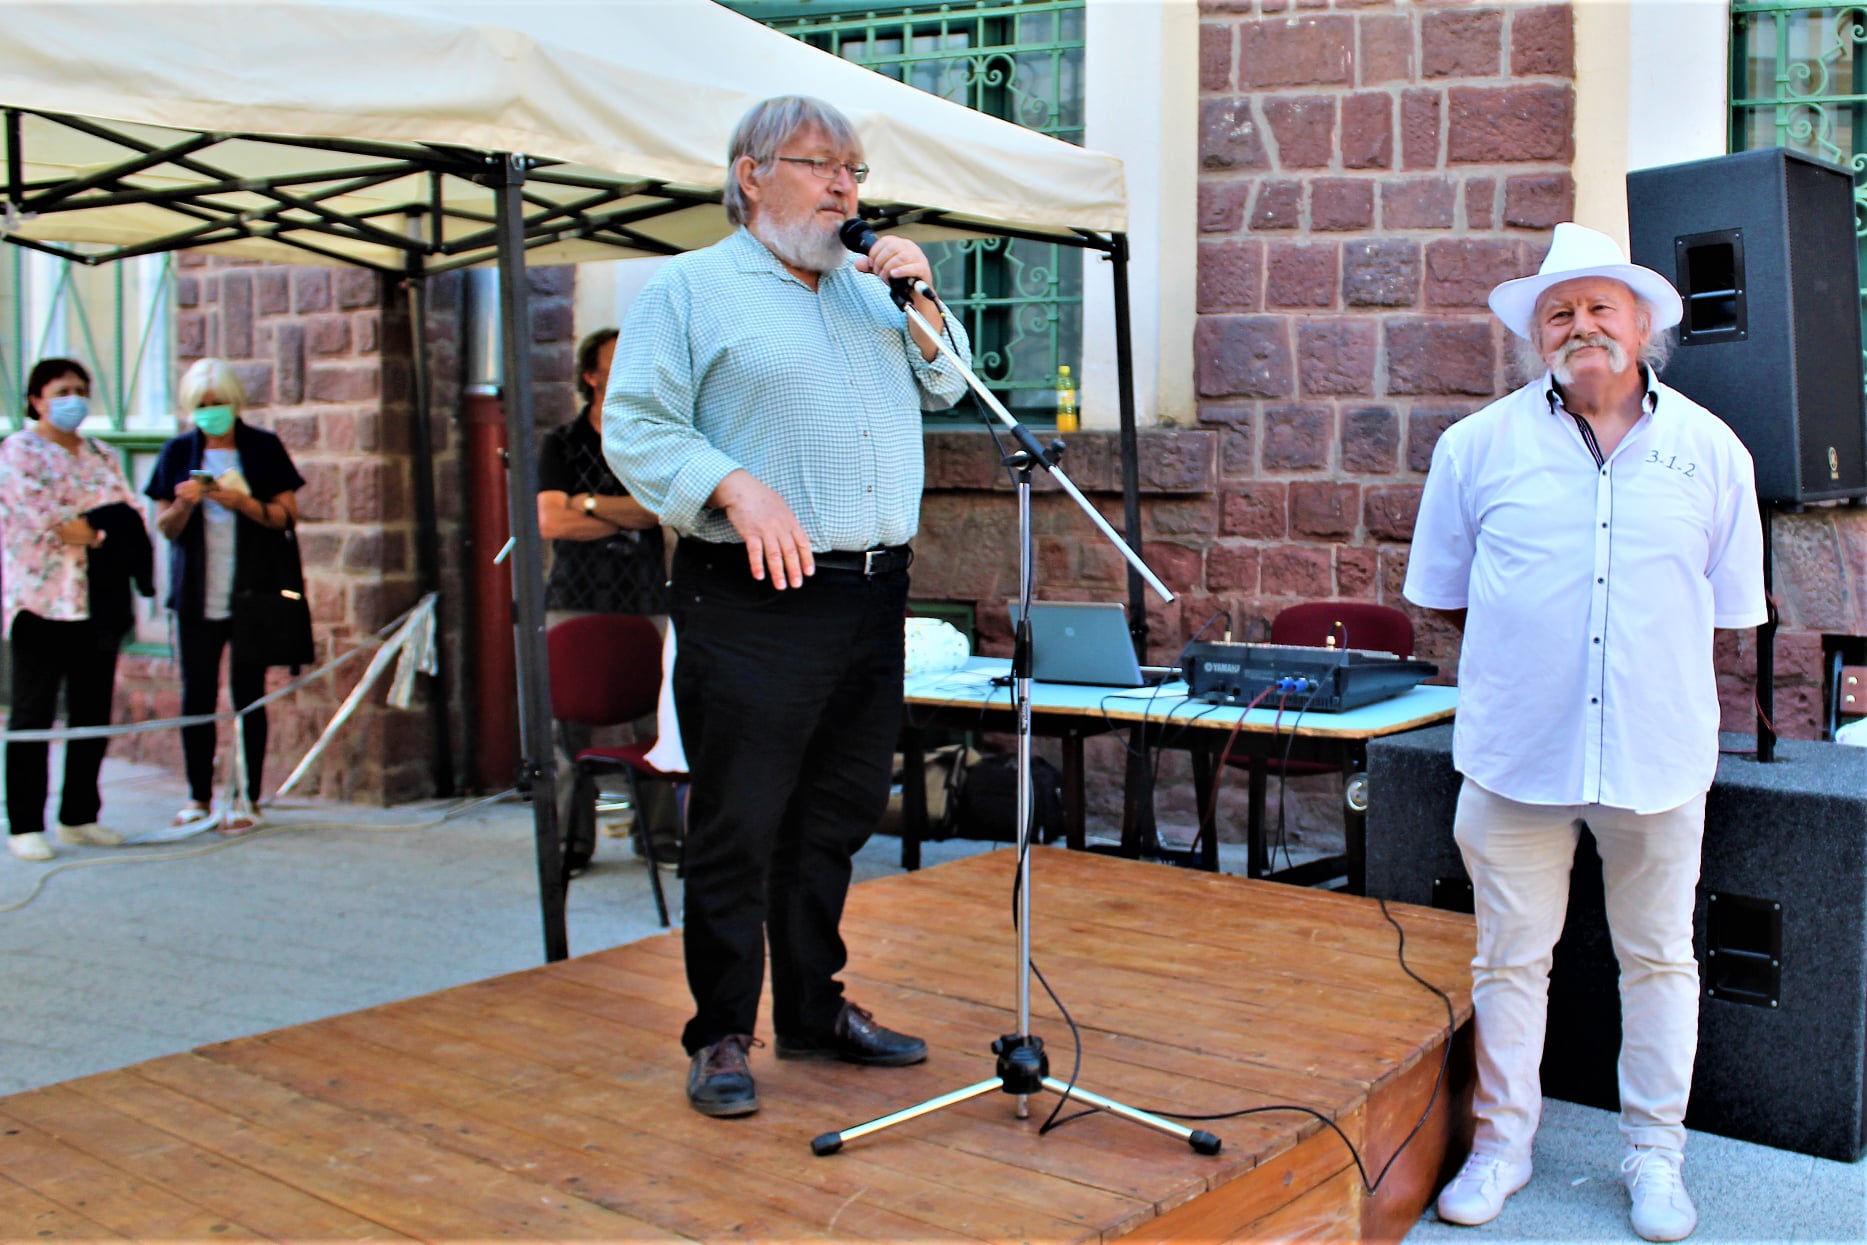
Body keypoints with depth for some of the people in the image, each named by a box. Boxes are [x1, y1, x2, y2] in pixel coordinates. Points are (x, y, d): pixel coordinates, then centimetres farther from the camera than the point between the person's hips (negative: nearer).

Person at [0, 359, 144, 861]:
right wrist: (104, 532, -9)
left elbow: (130, 511, 10)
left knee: (93, 715, 9)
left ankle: (79, 817, 19)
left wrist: (89, 528, -10)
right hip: (42, 601, -6)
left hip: (98, 603, 6)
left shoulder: (102, 456, 17)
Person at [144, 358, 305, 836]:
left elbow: (288, 513, 0)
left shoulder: (263, 447, 3)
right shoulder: (179, 451, 8)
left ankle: (248, 800, 6)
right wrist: (184, 504, -13)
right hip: (196, 596, 2)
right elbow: (166, 527, 8)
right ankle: (199, 797, 14)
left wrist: (243, 502, -16)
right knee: (197, 694, 3)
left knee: (248, 696, -1)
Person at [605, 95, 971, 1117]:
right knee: (737, 829, -1)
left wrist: (920, 299, 6)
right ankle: (720, 1035, 12)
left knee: (836, 819, 14)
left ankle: (815, 1010, 28)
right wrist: (735, 486, -22)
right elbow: (634, 428, -7)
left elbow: (944, 389, 22)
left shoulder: (868, 290, 20)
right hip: (752, 605, -6)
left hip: (873, 598, 7)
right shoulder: (692, 287, 1)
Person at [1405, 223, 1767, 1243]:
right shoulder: (1479, 445, 1)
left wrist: (1658, 680, 9)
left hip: (1660, 756, 1)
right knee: (1510, 959, 9)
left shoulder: (1710, 449, 4)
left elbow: (1731, 605, 13)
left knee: (1659, 960, 12)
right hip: (1516, 751, -1)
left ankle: (1655, 1157, 29)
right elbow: (1442, 590, 10)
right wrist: (1516, 663, 5)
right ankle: (1501, 1146, 25)